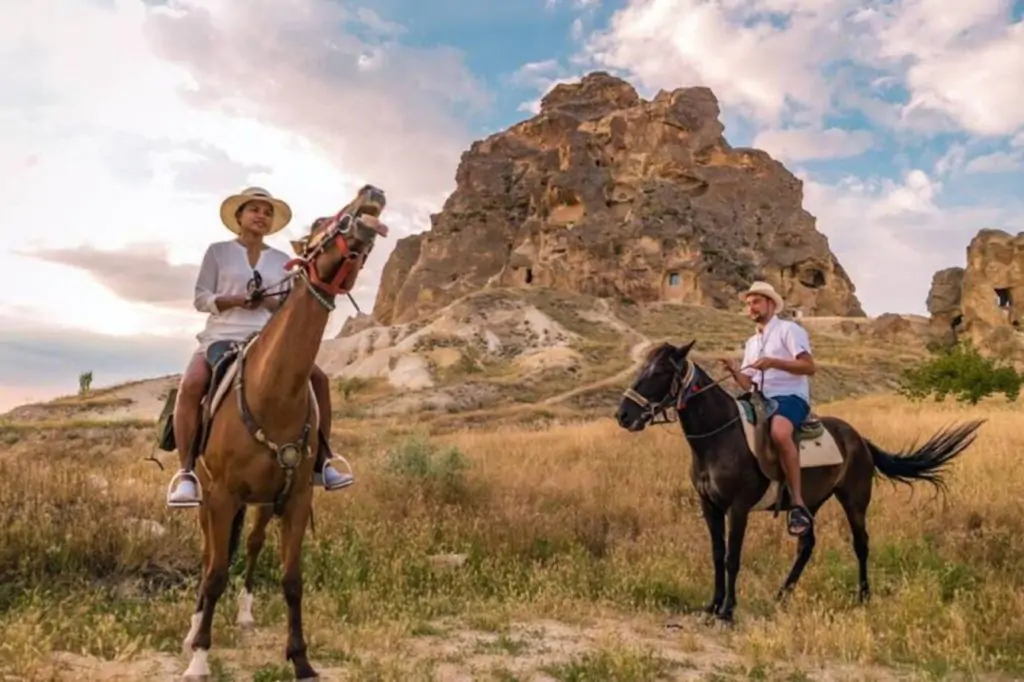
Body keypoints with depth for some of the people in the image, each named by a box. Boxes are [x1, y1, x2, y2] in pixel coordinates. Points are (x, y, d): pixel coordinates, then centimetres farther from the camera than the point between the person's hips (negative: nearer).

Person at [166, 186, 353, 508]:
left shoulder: (282, 261, 14)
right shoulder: (218, 251, 8)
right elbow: (201, 299, 2)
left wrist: (269, 302, -12)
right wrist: (237, 300, -15)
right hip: (222, 336, -2)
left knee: (318, 379, -16)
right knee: (191, 385, -31)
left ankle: (320, 462, -7)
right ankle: (186, 472, -24)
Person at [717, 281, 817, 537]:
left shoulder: (789, 329, 1)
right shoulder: (751, 343, 23)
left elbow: (810, 367, -10)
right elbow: (748, 385, 19)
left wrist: (773, 362, -20)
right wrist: (734, 371, -2)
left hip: (791, 397, -8)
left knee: (779, 432, -38)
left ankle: (798, 504, -35)